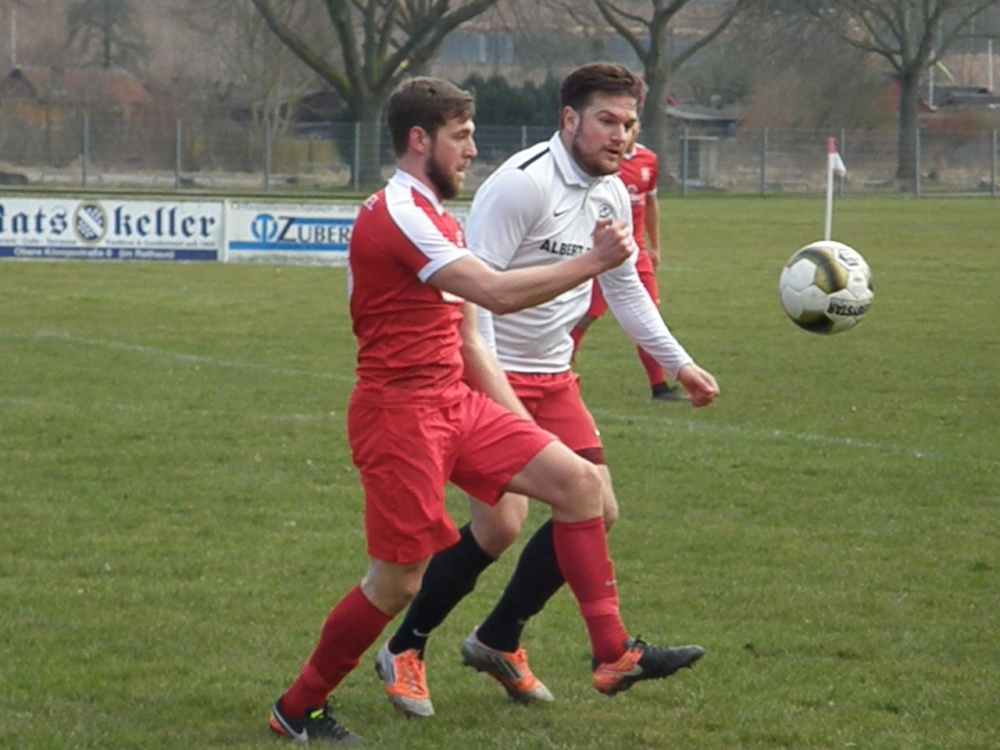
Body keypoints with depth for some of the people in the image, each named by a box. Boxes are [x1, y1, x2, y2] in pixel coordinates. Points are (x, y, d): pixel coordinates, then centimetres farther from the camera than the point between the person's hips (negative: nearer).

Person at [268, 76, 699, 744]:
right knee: (399, 582, -6)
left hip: (455, 403, 10)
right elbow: (498, 294, -23)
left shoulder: (436, 222, 18)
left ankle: (613, 653, -2)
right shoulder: (397, 216, -15)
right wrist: (594, 261, -17)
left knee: (578, 480, -1)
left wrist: (522, 427, 16)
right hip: (399, 410, -10)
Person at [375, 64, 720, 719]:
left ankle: (499, 641, 17)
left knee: (594, 511, 2)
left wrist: (679, 363, 16)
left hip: (554, 377, 9)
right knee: (501, 524, -14)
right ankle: (405, 652, 4)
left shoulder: (612, 196, 8)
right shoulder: (522, 184, -19)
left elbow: (625, 288, 21)